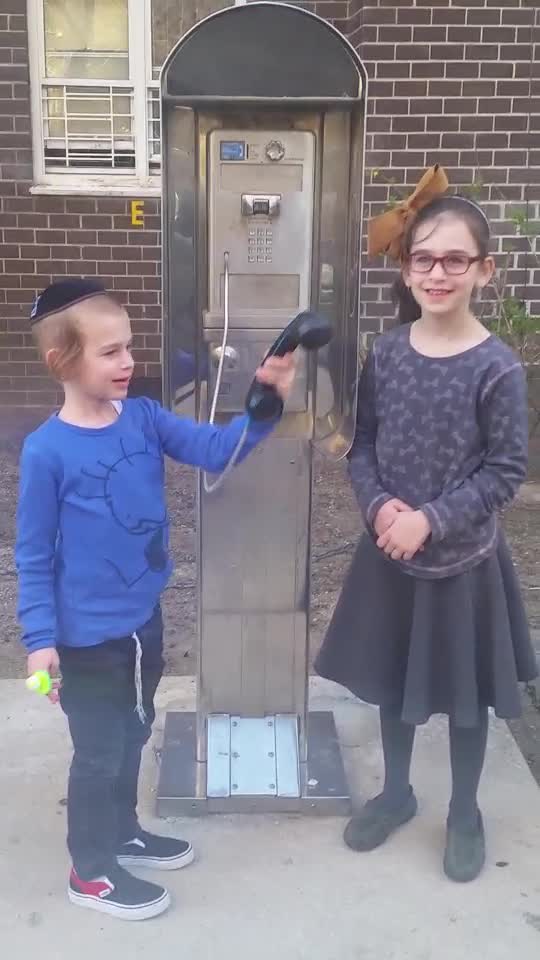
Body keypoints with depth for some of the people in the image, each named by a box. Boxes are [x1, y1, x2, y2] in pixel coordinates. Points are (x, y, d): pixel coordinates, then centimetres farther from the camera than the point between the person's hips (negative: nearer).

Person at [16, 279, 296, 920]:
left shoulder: (144, 418, -4)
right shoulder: (47, 450, -19)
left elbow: (217, 450, -9)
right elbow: (33, 554, -13)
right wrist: (39, 638, -14)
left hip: (144, 619, 6)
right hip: (88, 635, -6)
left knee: (133, 734, 24)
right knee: (99, 752, 10)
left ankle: (122, 831, 47)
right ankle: (91, 870, 32)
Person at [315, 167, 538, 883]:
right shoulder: (386, 354, -3)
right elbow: (362, 446, 2)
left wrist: (431, 521, -20)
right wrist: (378, 505, -15)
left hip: (463, 558, -3)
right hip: (390, 552, 4)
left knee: (465, 691, 14)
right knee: (392, 681, 18)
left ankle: (465, 812, 37)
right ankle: (396, 793, 41)